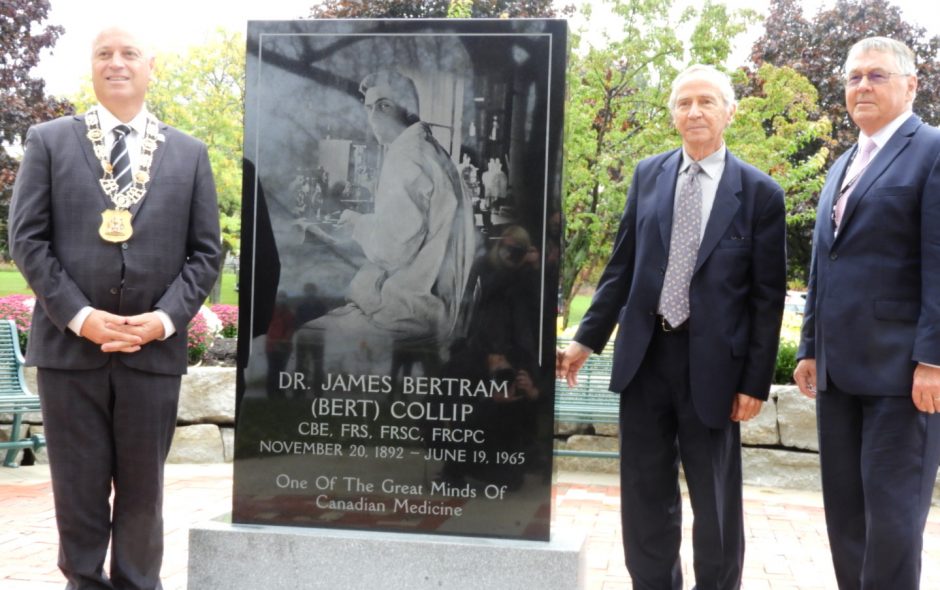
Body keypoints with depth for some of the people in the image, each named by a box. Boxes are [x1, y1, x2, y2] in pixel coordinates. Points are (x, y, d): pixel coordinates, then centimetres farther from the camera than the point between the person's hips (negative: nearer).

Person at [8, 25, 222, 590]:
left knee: (143, 490, 10)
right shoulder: (49, 141, 6)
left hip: (154, 347, 1)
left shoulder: (190, 154, 10)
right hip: (70, 345, -1)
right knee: (78, 489, 7)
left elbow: (206, 251, 6)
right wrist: (79, 315, -11)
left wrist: (165, 318, -8)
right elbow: (27, 237, 0)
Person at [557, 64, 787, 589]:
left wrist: (757, 382, -6)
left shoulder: (759, 192, -4)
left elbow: (768, 295, -4)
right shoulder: (648, 176, 6)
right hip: (645, 355, 3)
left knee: (716, 501, 9)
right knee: (645, 495, 12)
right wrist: (588, 339, 6)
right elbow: (622, 266, 9)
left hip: (711, 363, -3)